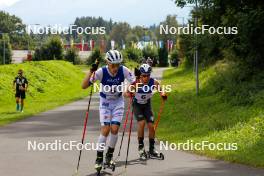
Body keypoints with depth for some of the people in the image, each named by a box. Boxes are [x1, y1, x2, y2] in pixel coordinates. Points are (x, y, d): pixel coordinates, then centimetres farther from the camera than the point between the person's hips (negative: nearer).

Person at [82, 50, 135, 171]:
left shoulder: (124, 71, -21)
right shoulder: (101, 72, -25)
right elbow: (84, 86, -28)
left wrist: (137, 78, -37)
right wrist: (91, 71, -40)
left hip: (118, 101, 1)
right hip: (105, 102, -1)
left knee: (114, 129, -10)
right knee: (105, 130, -14)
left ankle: (109, 156, 11)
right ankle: (99, 158, -1)